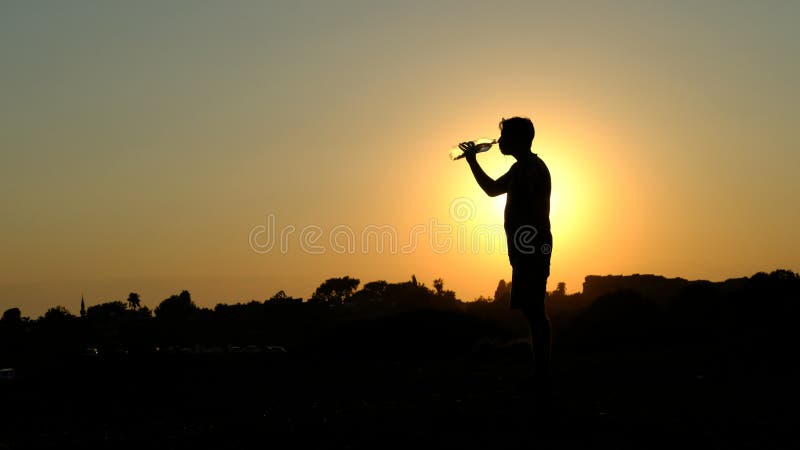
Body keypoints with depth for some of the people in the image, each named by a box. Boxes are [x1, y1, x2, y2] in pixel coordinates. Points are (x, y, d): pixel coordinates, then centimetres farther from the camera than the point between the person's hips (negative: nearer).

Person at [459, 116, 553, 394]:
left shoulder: (533, 168, -10)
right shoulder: (520, 169, 20)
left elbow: (538, 210, -19)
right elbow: (492, 189, 34)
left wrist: (534, 248, -24)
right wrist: (472, 161, 28)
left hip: (532, 250, -10)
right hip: (525, 250, 10)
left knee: (533, 310, -12)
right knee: (532, 310, 9)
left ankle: (541, 376, -13)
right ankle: (540, 376, 13)